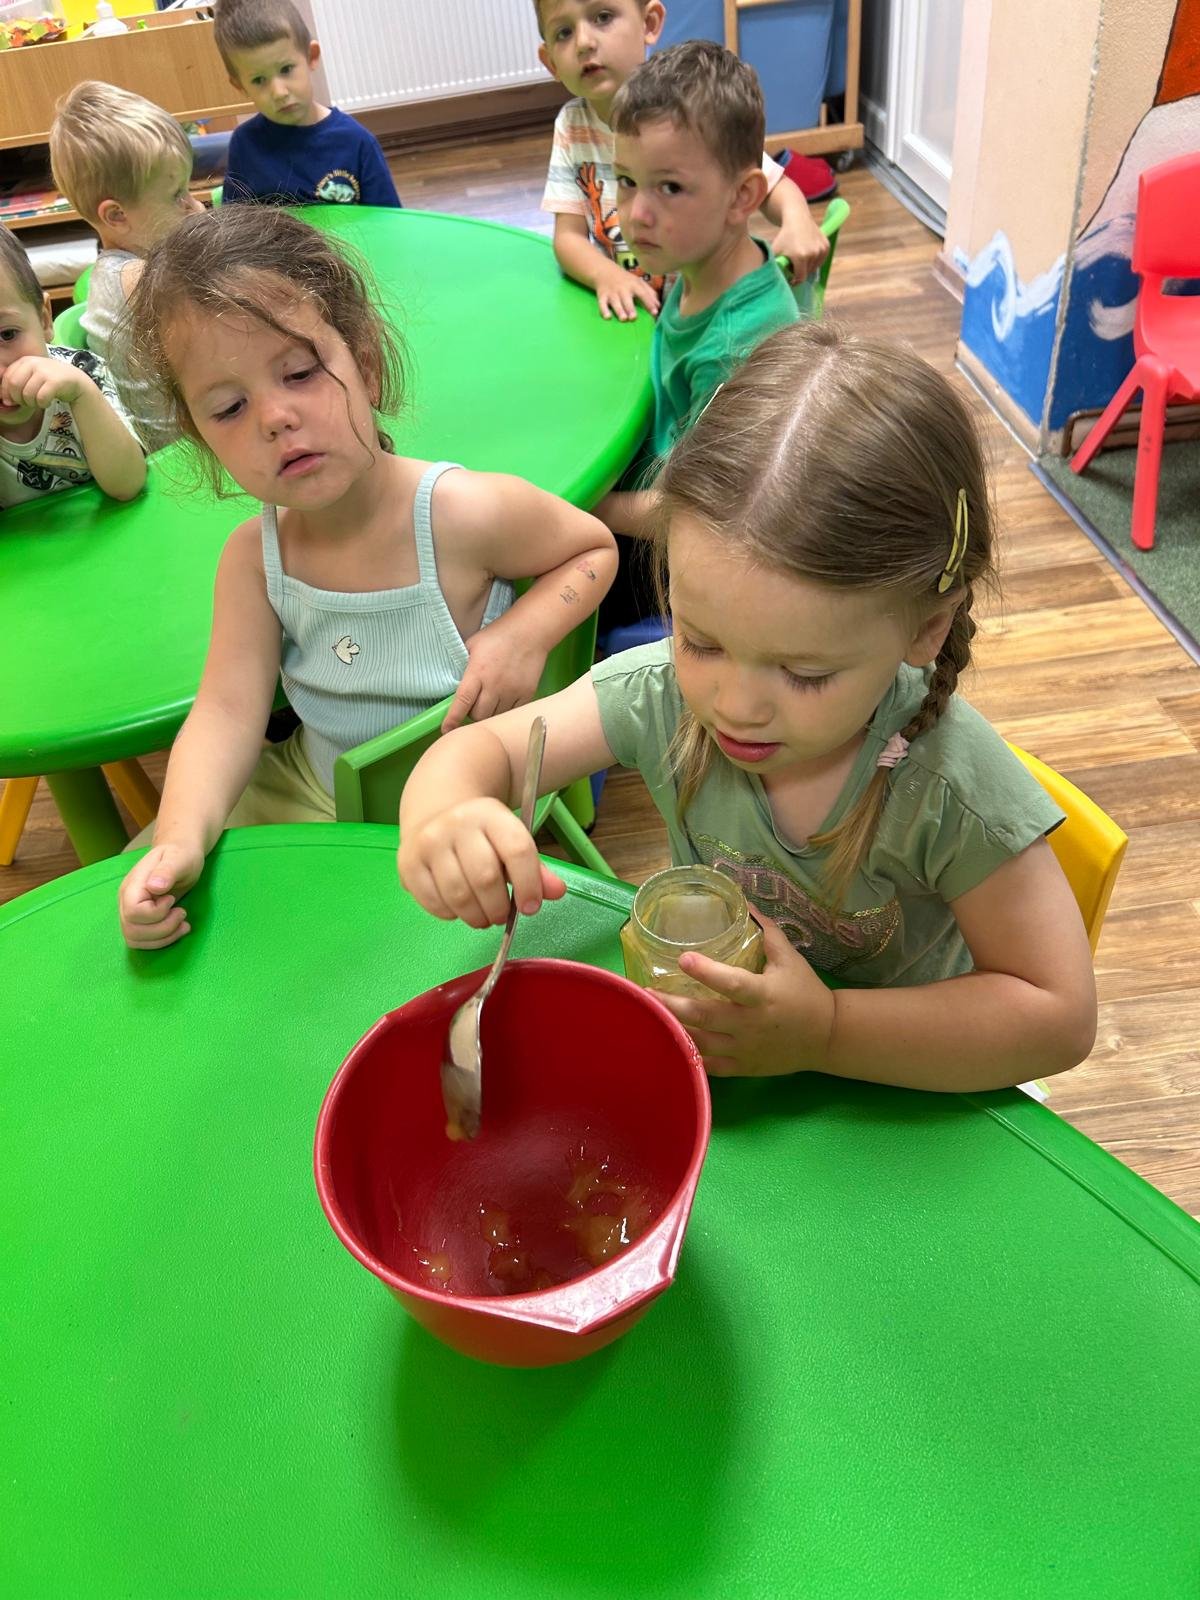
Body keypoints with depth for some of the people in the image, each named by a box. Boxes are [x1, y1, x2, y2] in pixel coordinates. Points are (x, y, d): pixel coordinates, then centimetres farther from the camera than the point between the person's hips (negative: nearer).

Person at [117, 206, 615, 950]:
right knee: (143, 884, 3)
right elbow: (227, 710, -15)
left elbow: (594, 548, -4)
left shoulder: (466, 514, -22)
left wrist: (525, 635, -23)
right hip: (308, 793, 5)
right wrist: (180, 839, -33)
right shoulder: (253, 556, -9)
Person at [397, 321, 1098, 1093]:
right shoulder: (661, 692, -19)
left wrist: (825, 1032, -29)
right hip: (703, 1043, 2)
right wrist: (439, 818, -33)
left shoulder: (953, 784, -27)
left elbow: (1060, 1017, -19)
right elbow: (483, 749, -10)